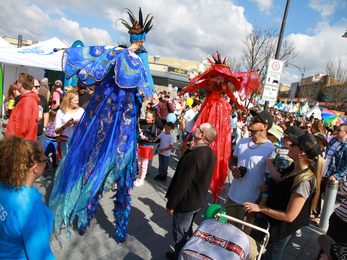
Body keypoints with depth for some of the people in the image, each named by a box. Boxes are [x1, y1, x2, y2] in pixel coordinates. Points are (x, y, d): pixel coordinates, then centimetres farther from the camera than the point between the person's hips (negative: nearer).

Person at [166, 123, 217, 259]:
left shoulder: (193, 156, -31)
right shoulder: (211, 154, -3)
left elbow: (181, 184, -26)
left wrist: (171, 204, -14)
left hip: (186, 202, -9)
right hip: (198, 201, 9)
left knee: (180, 233, 12)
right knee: (187, 230, 27)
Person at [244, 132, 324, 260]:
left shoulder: (303, 182, -31)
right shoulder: (294, 168, -5)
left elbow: (289, 216, -27)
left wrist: (260, 208, -22)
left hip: (281, 229, -8)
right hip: (274, 224, 8)